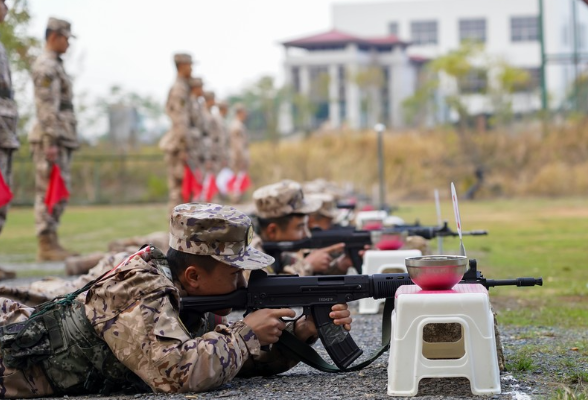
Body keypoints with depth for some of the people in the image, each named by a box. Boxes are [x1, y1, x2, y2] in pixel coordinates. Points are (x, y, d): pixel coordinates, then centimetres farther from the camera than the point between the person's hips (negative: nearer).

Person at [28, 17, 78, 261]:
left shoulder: (54, 66, 22)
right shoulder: (46, 66, -10)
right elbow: (46, 107, -18)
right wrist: (50, 142, -22)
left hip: (62, 139, 10)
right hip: (51, 139, -10)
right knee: (49, 193, -8)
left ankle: (51, 244, 13)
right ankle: (47, 246, -7)